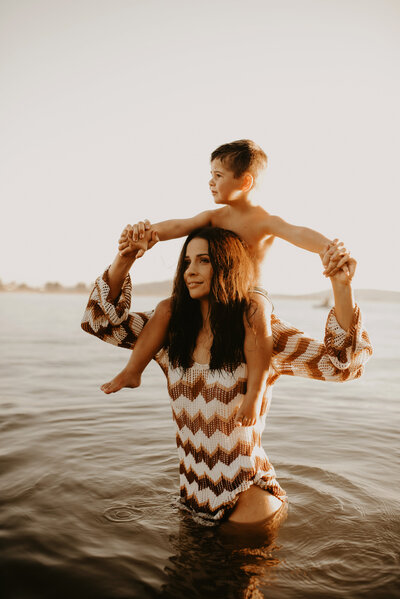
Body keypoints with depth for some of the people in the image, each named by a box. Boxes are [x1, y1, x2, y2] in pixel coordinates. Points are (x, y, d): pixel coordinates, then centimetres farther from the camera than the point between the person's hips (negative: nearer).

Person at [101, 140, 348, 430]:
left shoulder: (264, 221, -11)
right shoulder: (215, 216, 6)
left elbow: (297, 233, -29)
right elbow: (180, 226, -6)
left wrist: (328, 247, -48)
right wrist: (146, 230, -24)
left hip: (251, 294, -6)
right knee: (167, 308, -6)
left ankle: (255, 393, -28)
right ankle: (133, 371, 3)